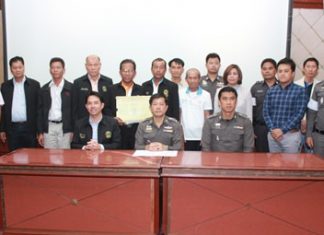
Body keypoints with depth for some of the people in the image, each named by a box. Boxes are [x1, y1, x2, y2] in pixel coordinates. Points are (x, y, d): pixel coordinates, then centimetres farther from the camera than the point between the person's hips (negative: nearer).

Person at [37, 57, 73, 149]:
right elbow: (40, 111, 10)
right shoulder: (44, 89, 9)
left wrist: (74, 131, -7)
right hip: (49, 128, 3)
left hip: (65, 128, -2)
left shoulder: (71, 88, 0)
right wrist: (40, 132, 5)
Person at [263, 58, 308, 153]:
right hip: (273, 134, 3)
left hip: (291, 135, -3)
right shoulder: (271, 91, 7)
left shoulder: (300, 91, -4)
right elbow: (266, 112, 4)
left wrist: (282, 130, -15)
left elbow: (299, 114, -10)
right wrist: (272, 129, -10)